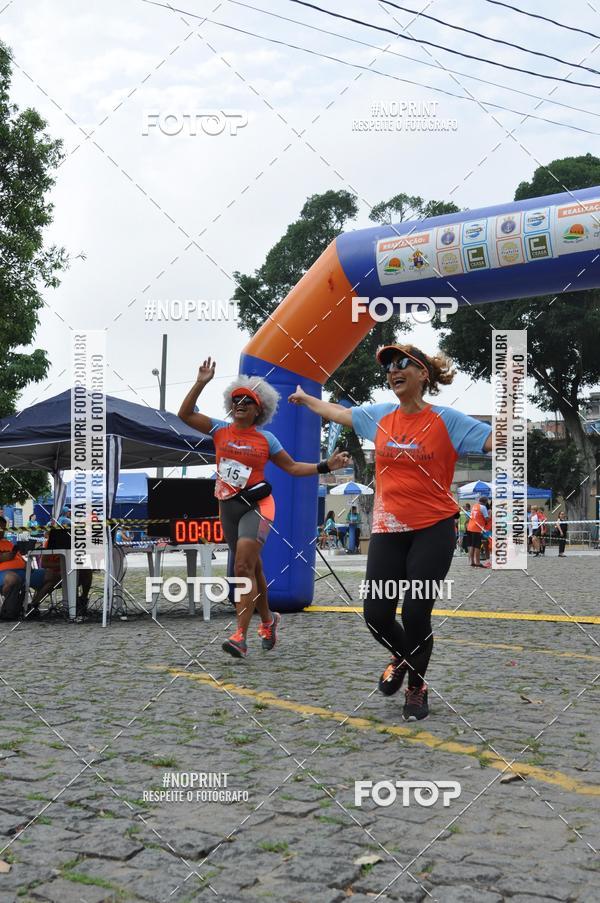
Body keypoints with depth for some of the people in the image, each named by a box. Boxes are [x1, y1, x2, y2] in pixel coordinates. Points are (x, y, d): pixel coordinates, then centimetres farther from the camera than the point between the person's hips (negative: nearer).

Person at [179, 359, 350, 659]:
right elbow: (185, 414, -1)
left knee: (243, 568, -18)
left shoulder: (266, 439, 0)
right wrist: (201, 384, -8)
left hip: (256, 505, -3)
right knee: (252, 569, 15)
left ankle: (240, 636, -19)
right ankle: (268, 620, 36)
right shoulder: (221, 430, 4)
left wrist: (325, 466, -3)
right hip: (228, 507, 4)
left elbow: (292, 467, 7)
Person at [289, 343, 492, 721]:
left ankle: (417, 687, 23)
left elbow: (498, 440, -14)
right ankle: (402, 657, 37)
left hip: (433, 530, -4)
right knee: (376, 615, 2)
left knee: (416, 614, -4)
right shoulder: (380, 416, 5)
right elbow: (339, 412, 23)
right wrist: (305, 398, 36)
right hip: (387, 530, 4)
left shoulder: (446, 420, -7)